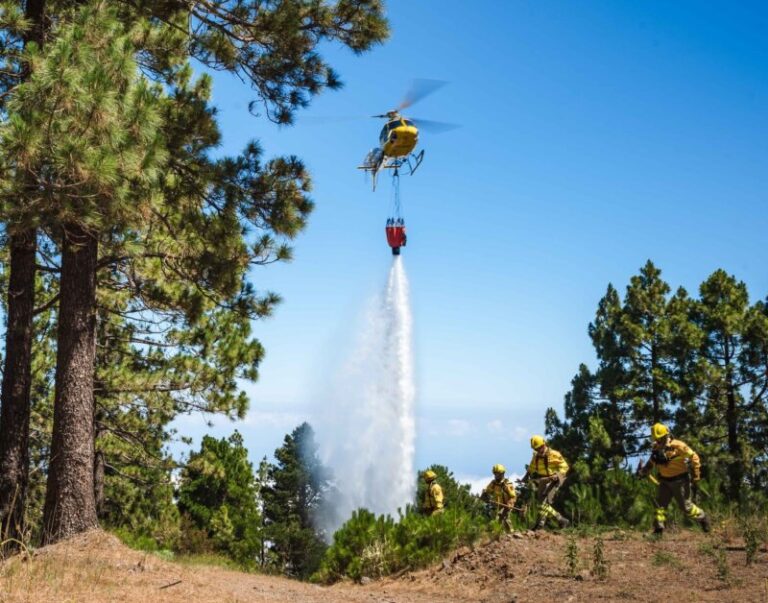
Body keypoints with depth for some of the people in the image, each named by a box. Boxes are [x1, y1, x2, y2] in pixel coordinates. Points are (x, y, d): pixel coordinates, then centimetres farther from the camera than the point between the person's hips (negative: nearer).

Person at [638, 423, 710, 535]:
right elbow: (652, 461, 16)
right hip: (665, 481, 6)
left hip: (680, 480, -6)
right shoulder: (656, 448, 0)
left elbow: (693, 457, -13)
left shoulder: (678, 446, -19)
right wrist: (645, 470, -3)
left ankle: (702, 518, 27)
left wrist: (696, 475, -11)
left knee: (685, 506, 3)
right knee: (660, 504, -5)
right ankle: (659, 528, -4)